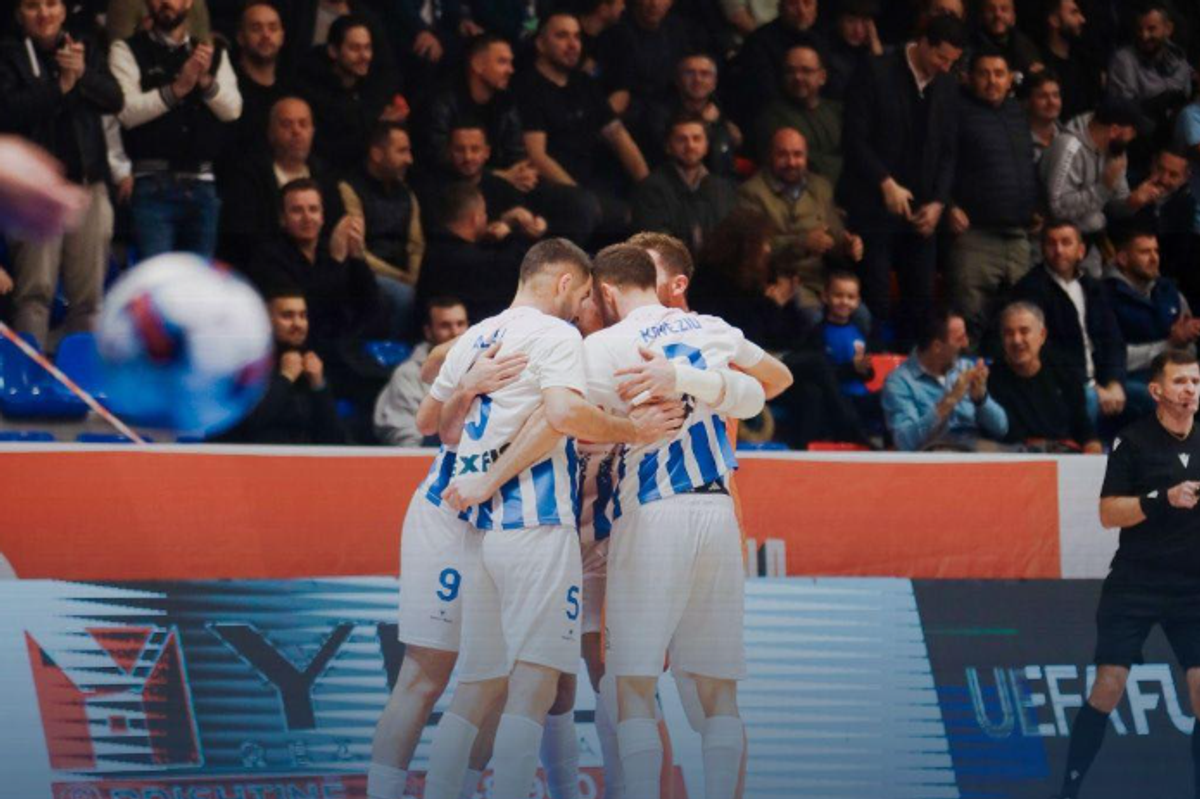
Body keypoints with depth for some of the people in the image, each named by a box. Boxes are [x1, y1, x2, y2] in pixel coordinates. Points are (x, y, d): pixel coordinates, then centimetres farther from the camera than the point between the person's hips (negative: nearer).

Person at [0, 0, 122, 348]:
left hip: (88, 184, 4)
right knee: (35, 291, -11)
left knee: (88, 295, 3)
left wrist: (83, 75, -15)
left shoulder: (87, 50, 15)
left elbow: (114, 100, 3)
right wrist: (61, 87, -14)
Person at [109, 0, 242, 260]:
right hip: (154, 184, -4)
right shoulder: (128, 51, 4)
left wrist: (206, 80, -16)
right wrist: (176, 89, -19)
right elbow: (127, 111, -10)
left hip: (201, 183, 4)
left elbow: (232, 109, 2)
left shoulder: (214, 54, 16)